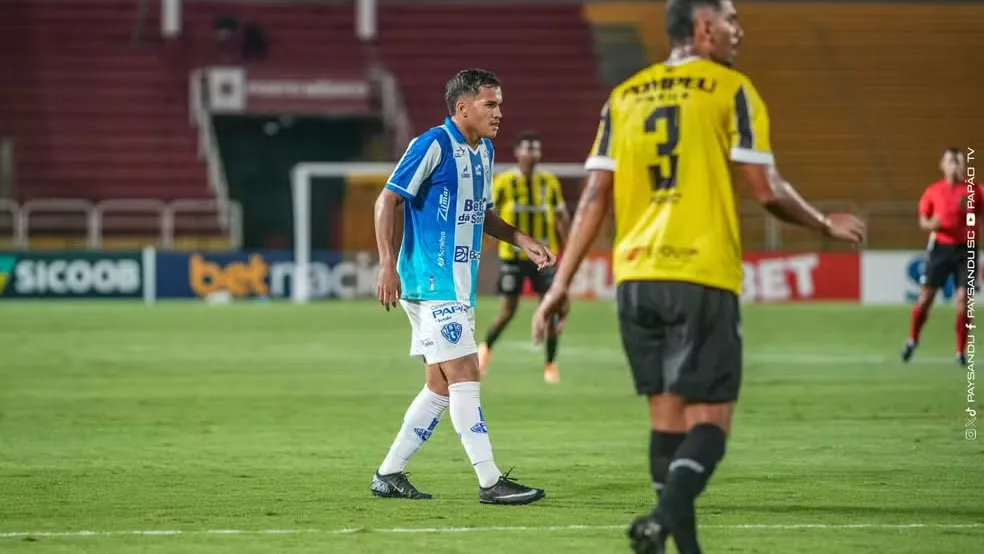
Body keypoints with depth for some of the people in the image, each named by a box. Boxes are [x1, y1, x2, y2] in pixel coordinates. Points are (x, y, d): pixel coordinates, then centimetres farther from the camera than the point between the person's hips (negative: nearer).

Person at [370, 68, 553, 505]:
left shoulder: (484, 152, 14)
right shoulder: (432, 145, -13)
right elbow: (388, 200, -14)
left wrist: (521, 240, 13)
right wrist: (387, 264, -21)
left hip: (458, 284, 10)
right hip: (430, 281, -10)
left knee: (441, 385, 10)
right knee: (464, 375, -12)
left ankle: (389, 474, 17)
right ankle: (490, 482, -12)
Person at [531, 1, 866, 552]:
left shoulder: (624, 97, 13)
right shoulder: (730, 91, -2)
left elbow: (595, 197, 8)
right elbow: (768, 191, -6)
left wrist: (561, 283, 9)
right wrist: (827, 224, 10)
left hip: (636, 276, 5)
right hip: (702, 277, -5)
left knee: (668, 414, 12)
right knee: (710, 416, -3)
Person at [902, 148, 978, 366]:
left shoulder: (972, 190, 0)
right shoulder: (934, 191, 3)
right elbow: (923, 220, 8)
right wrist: (930, 224, -14)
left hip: (965, 249, -1)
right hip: (940, 247, 1)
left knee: (963, 299, -7)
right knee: (925, 297, 1)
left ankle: (961, 352, 3)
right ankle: (912, 340, 24)